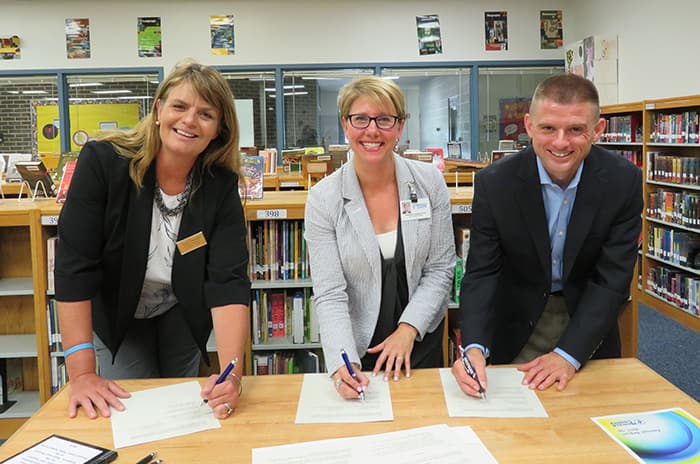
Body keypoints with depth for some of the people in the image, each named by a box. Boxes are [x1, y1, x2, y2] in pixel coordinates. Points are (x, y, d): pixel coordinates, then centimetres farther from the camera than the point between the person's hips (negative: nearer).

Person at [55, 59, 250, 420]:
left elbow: (228, 281, -28)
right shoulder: (102, 162, -27)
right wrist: (81, 373, -31)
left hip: (182, 316, 2)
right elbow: (74, 268, -28)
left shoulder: (221, 186, -22)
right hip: (115, 315, -1)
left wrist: (232, 372, -42)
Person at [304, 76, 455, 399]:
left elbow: (440, 268, -5)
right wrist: (342, 364, -31)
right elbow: (329, 295, -17)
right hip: (356, 349, -2)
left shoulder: (430, 182, -9)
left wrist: (408, 330, -16)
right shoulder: (323, 199, -14)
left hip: (421, 341, 2)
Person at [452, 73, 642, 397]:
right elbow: (481, 273, -16)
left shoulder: (623, 181, -16)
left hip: (588, 324, 2)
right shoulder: (494, 183, -18)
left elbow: (612, 279, -16)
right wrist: (475, 347, -32)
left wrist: (569, 354, -25)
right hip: (518, 328, -1)